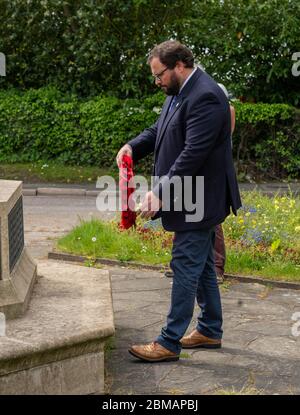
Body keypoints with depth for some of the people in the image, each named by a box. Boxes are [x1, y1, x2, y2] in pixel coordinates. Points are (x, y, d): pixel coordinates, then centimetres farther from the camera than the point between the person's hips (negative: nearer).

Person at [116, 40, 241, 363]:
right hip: (193, 200, 10)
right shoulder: (179, 92, 10)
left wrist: (159, 192, -29)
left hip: (199, 200, -10)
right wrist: (133, 146, -3)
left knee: (185, 267, -4)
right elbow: (159, 129, 17)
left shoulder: (205, 98, -22)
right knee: (202, 267, 17)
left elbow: (193, 154, -27)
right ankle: (210, 331, 30)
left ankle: (169, 343, 3)